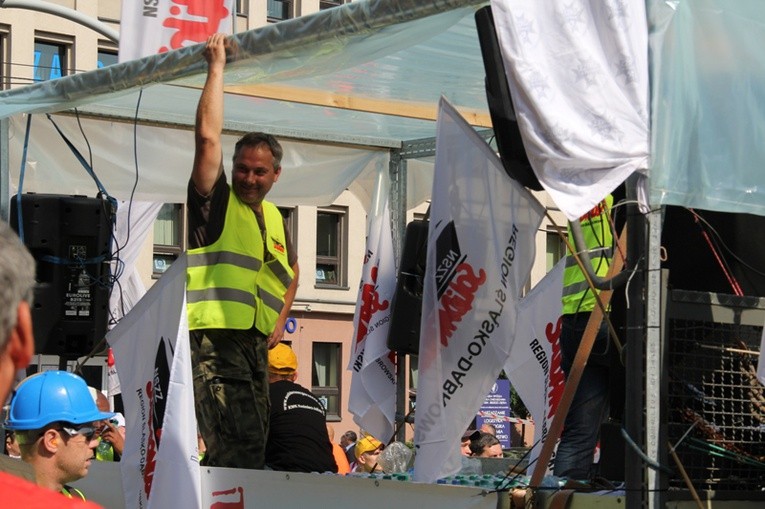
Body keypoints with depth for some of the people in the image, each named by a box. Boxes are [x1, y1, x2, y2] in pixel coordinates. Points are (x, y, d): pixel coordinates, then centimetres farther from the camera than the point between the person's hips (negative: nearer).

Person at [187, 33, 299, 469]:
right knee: (240, 447, -19)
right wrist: (217, 67, -11)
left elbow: (291, 271, 37)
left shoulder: (276, 218, 18)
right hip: (216, 337, -8)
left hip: (257, 343, 8)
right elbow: (208, 136, -16)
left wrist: (281, 319, 21)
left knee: (252, 446, 9)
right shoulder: (217, 201, -2)